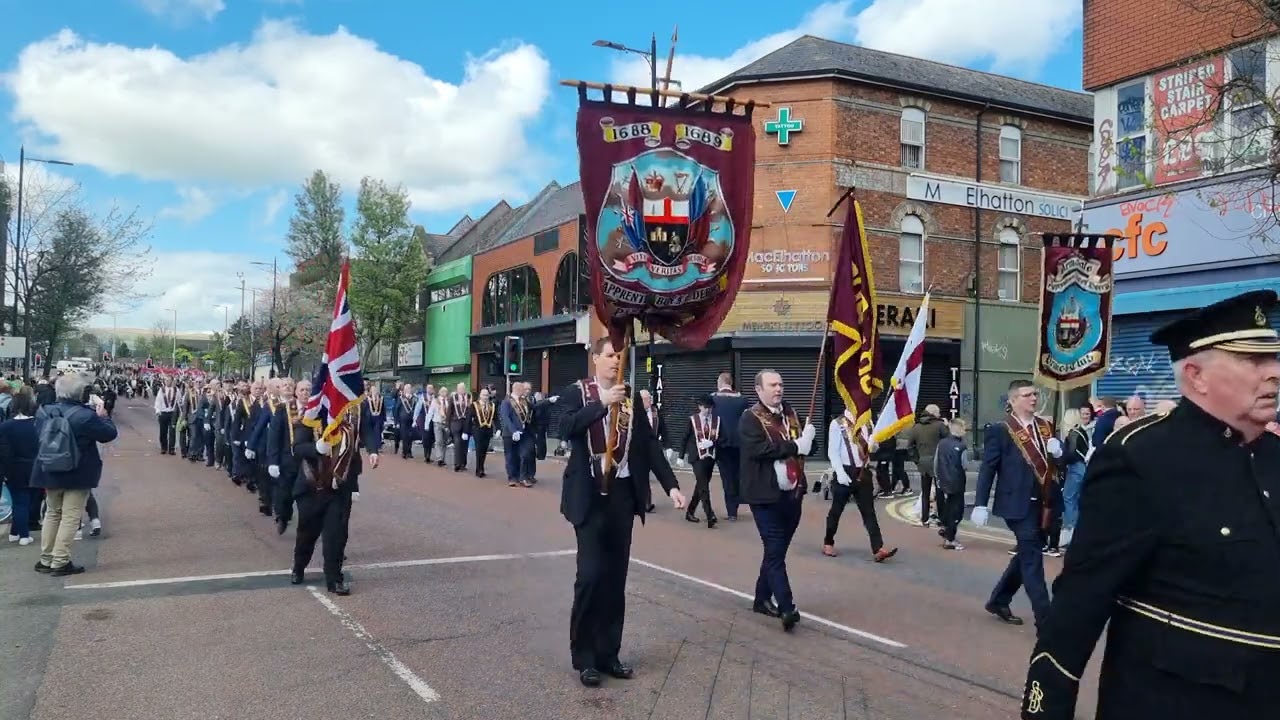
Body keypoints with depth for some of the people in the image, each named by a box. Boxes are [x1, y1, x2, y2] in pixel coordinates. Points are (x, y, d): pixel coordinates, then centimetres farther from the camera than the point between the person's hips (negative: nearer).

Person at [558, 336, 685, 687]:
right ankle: (584, 657, 8)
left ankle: (608, 652, 20)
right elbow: (566, 428, -19)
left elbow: (649, 444, 7)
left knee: (615, 577, 9)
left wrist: (671, 484, -1)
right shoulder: (577, 392, 0)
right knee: (590, 574, -6)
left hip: (623, 493, 4)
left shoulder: (631, 397, 10)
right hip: (590, 494, -4)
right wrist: (603, 403, -26)